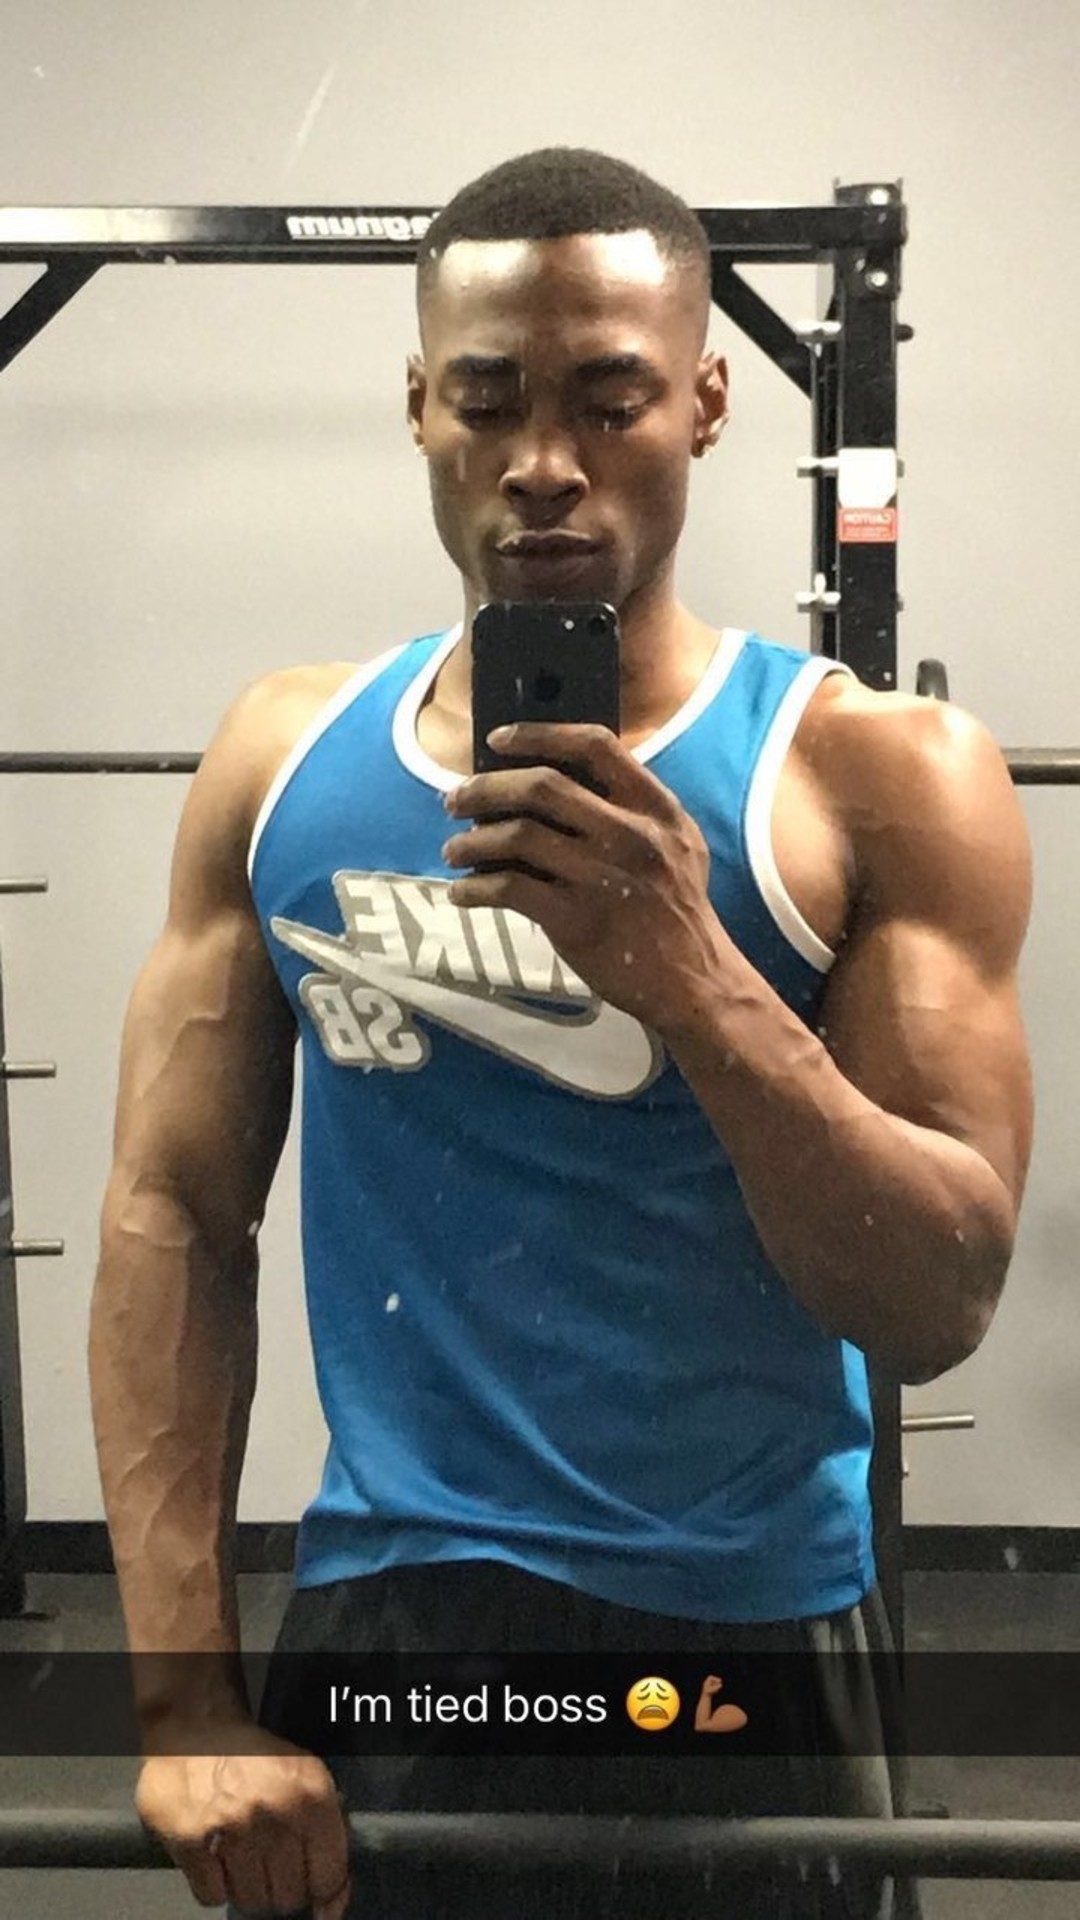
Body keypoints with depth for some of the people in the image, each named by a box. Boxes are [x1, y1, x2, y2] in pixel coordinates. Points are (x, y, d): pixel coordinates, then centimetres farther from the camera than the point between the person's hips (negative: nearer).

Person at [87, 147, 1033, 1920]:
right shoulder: (281, 763, -1)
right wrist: (188, 1697, -6)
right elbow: (176, 1214, -1)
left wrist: (688, 974, -25)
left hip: (746, 1629, -1)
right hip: (374, 1614, 2)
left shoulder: (878, 776, -8)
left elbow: (941, 1307, -10)